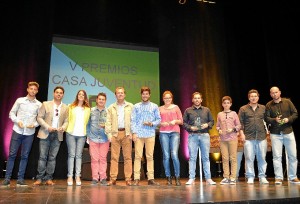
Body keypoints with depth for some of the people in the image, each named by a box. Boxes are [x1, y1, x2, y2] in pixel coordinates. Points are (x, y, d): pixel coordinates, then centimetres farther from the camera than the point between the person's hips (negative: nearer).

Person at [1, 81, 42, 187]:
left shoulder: (39, 104, 5)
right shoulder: (20, 100, 5)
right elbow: (12, 113, 6)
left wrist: (34, 124, -11)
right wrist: (17, 121, -9)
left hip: (29, 133, 1)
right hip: (17, 131, 0)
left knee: (24, 156, 4)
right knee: (12, 154, 0)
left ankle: (20, 179, 11)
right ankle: (7, 178, 7)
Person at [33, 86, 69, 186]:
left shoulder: (65, 108, 10)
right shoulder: (46, 104, 5)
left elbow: (66, 121, 8)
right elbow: (39, 118, 1)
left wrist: (63, 127, -14)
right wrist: (47, 127, -13)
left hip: (58, 135, 2)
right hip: (45, 133, -2)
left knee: (52, 157, 4)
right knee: (43, 156, -1)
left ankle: (48, 178, 11)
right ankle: (40, 178, 7)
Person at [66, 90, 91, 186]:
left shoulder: (87, 109, 9)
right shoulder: (71, 107, 9)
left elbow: (87, 122, 9)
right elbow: (68, 119, 10)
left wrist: (86, 132, 2)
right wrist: (67, 128, 5)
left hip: (82, 134, 1)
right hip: (71, 133, -1)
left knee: (79, 155, 2)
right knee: (71, 155, -1)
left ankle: (78, 176, 5)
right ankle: (70, 176, 3)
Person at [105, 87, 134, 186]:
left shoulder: (130, 106, 11)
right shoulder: (111, 107, 14)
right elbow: (108, 122, 9)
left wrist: (132, 133, -5)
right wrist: (109, 133, -2)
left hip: (126, 133, -1)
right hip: (115, 133, 1)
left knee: (128, 157, 0)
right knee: (114, 157, 0)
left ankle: (128, 178, 5)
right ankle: (113, 178, 5)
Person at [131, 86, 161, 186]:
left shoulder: (154, 106, 10)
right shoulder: (136, 106, 9)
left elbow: (159, 119, 9)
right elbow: (133, 120, 4)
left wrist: (152, 123, -10)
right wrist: (134, 132, -6)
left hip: (150, 134, 1)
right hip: (138, 134, -1)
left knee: (150, 156, 3)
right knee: (138, 156, -3)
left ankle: (151, 178, 9)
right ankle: (136, 178, 1)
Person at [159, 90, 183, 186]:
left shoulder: (176, 107, 14)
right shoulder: (160, 109, 14)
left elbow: (181, 121, 12)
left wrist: (175, 121, -7)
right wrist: (162, 123, -7)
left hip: (175, 132, -1)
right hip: (163, 133, 1)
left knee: (174, 155, -13)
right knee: (166, 156, -1)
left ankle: (177, 177, 0)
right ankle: (168, 178, 8)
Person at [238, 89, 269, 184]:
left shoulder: (263, 108, 11)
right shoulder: (243, 109, 6)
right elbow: (240, 123, 3)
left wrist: (267, 131, 7)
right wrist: (242, 133, -5)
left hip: (262, 137, 2)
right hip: (249, 137, -2)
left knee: (262, 158, 4)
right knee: (249, 158, -1)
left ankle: (262, 177, 15)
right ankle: (250, 177, 8)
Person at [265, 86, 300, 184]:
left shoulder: (287, 102, 4)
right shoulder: (268, 105, 1)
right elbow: (266, 118, -3)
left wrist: (289, 119, -13)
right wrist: (274, 120, -20)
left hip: (288, 132, 2)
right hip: (275, 133, -1)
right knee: (277, 156, -1)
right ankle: (278, 177, 5)